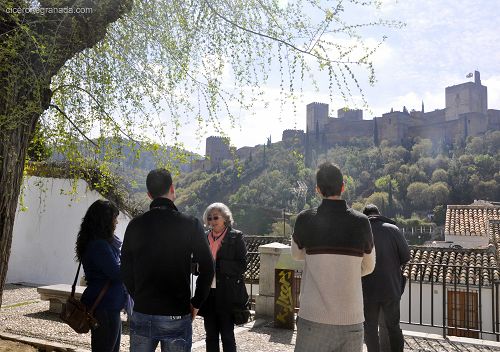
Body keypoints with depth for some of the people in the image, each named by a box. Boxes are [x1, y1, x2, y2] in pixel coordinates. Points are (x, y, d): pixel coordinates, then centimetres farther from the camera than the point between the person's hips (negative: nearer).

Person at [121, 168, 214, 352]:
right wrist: (196, 303, 3)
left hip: (142, 314, 3)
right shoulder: (191, 224, -8)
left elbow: (125, 270, 7)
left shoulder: (135, 225, 1)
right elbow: (207, 269, -7)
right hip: (177, 316, -2)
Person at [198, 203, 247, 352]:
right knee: (210, 336, 13)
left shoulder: (236, 237, -4)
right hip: (208, 292, 4)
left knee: (227, 335, 5)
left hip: (226, 294, -4)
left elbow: (242, 265, -9)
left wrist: (218, 264, -18)